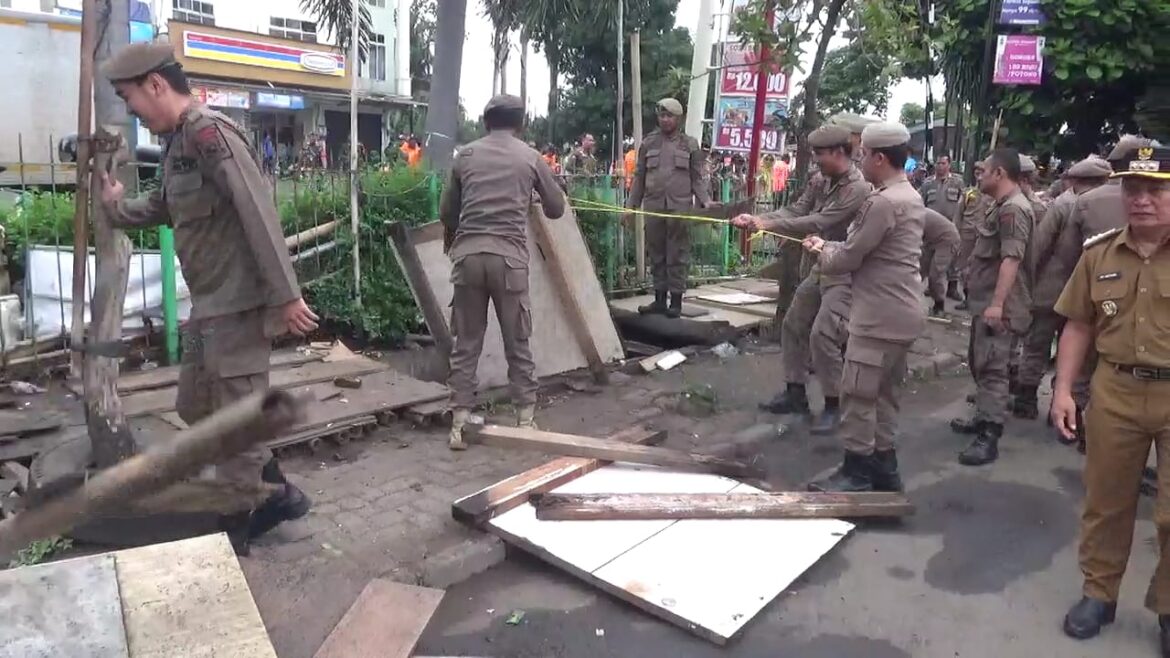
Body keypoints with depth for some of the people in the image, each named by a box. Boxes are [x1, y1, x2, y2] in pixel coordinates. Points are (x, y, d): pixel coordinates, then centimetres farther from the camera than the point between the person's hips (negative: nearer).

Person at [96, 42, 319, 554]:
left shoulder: (209, 132, -16)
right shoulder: (177, 142, 14)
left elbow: (258, 213, -23)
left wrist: (285, 297, -25)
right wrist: (117, 209, 26)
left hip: (239, 306, -10)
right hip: (208, 306, 10)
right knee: (196, 409, 18)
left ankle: (230, 535, 17)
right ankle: (278, 494, 28)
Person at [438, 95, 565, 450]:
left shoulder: (466, 155, 14)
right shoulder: (530, 157, 10)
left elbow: (446, 212, 17)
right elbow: (556, 208, 19)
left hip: (468, 253, 2)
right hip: (509, 255, -1)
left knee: (466, 343, 7)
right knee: (517, 343, 8)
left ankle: (459, 425, 8)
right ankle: (526, 420, 13)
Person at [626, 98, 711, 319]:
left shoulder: (690, 144, 8)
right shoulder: (648, 143, 12)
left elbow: (697, 178, 8)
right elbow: (639, 177, 13)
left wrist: (704, 201, -5)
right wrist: (631, 205, 8)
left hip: (680, 207, -2)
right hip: (653, 206, 2)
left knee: (677, 255, -1)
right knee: (656, 254, 7)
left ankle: (676, 300, 6)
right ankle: (659, 299, 16)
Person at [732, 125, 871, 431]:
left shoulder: (858, 189, -22)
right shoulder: (820, 181, 5)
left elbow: (819, 223, -28)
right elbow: (796, 210, -1)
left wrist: (769, 225, -28)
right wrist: (757, 218, -16)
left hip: (845, 274, -9)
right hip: (819, 268, 9)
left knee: (822, 334, -17)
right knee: (793, 325, 14)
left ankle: (833, 405, 0)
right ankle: (795, 393, 28)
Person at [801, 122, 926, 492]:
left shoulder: (883, 202, -19)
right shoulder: (910, 197, 14)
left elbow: (847, 260, -15)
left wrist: (821, 252, 5)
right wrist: (829, 246, 9)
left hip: (880, 316, -10)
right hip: (902, 313, 10)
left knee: (858, 394, -2)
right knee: (884, 393, 16)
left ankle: (856, 474, 7)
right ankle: (883, 467, 25)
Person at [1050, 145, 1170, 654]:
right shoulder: (1099, 253, 3)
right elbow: (1079, 326, 8)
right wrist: (1063, 390, 1)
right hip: (1114, 393, 3)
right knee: (1106, 502, 14)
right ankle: (1099, 594, 31)